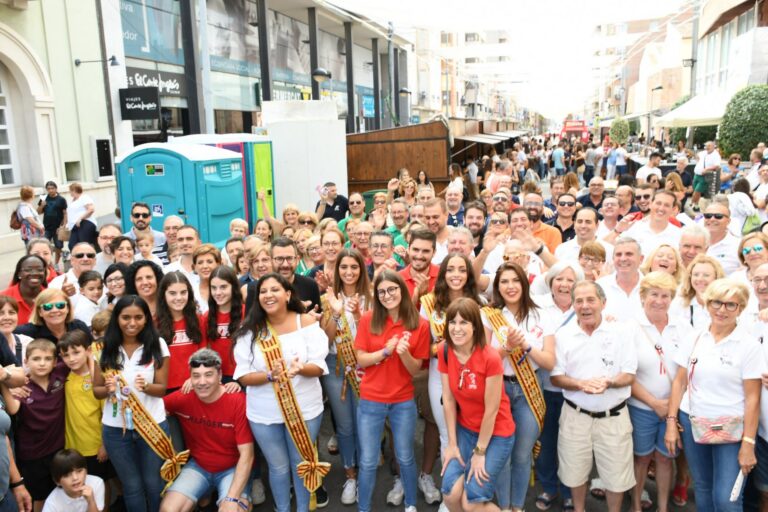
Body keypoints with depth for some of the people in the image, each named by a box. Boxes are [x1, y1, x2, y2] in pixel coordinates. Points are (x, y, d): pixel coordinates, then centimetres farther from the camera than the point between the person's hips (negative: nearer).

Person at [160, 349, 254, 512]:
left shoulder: (238, 401, -22)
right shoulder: (183, 398, -12)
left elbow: (246, 454, -20)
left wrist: (232, 498, -28)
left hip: (232, 469, -3)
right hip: (198, 466, 3)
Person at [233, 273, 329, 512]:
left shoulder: (306, 322, -9)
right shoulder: (249, 330, -7)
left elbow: (319, 366, -11)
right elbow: (243, 376, -8)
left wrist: (300, 368, -32)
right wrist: (270, 376, -27)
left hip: (304, 408, 0)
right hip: (264, 413, 1)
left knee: (302, 463, 16)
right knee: (278, 467, 17)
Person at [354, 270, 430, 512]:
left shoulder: (419, 325, -7)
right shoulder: (368, 320, -8)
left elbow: (416, 369, -5)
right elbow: (361, 360, -7)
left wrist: (404, 353, -25)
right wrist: (386, 350, -21)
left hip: (404, 402, 1)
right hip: (370, 401, 0)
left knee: (405, 458, 17)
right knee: (368, 462, 9)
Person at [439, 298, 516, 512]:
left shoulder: (490, 358, -26)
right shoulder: (444, 351, -11)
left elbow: (491, 409, -18)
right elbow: (448, 399, -6)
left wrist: (479, 451, -11)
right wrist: (452, 443, -3)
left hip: (496, 433, -4)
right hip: (465, 429, 4)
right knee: (451, 493, -9)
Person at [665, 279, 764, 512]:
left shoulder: (749, 344, -7)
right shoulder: (695, 337, 3)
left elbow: (752, 398, -8)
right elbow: (680, 382, 6)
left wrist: (748, 444, -11)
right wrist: (671, 422, 2)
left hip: (731, 429, -3)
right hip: (691, 423, 4)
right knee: (702, 489, 15)